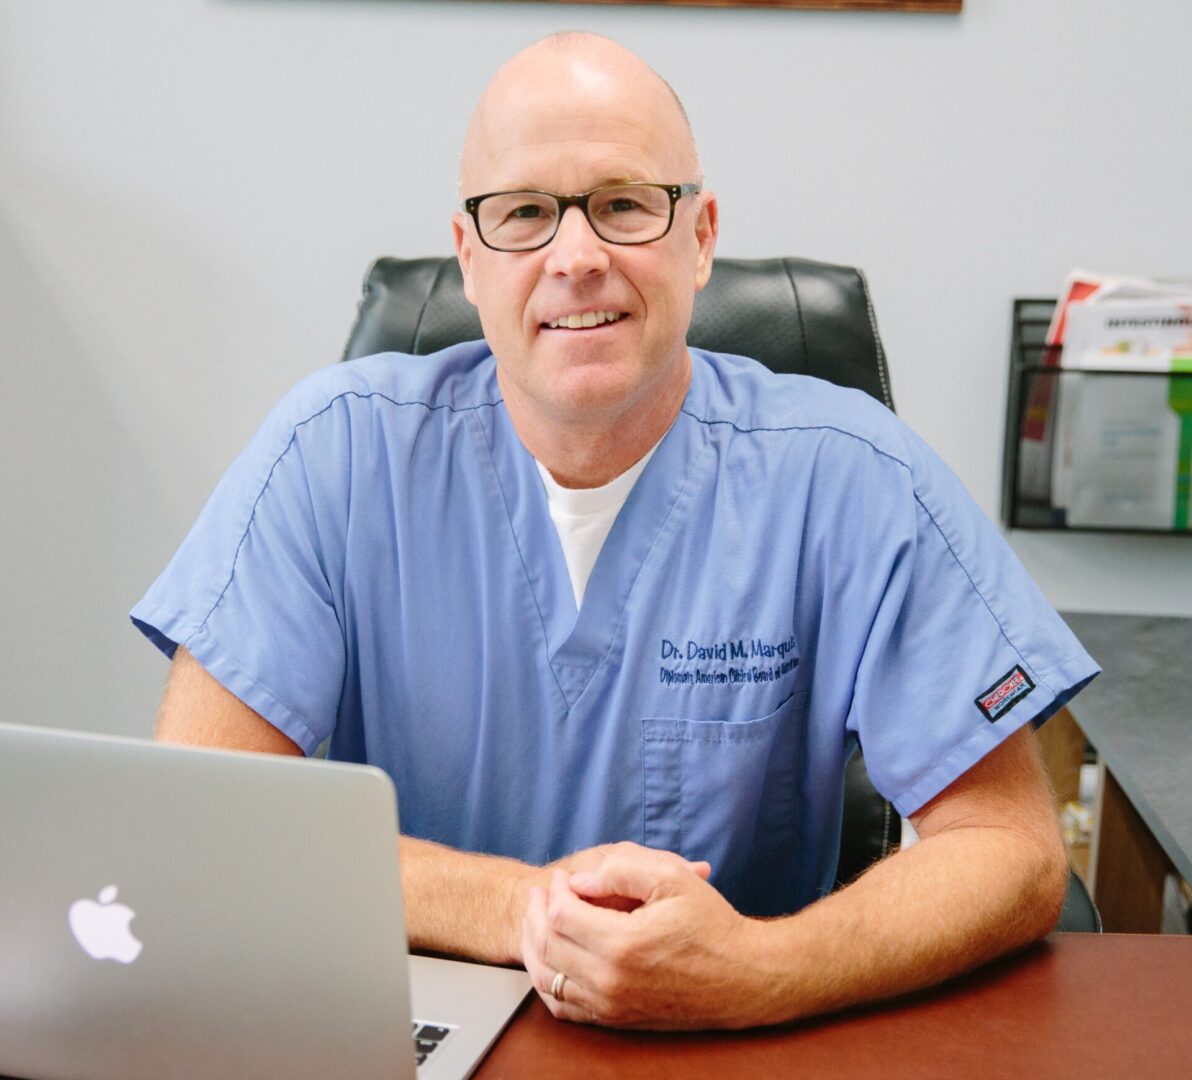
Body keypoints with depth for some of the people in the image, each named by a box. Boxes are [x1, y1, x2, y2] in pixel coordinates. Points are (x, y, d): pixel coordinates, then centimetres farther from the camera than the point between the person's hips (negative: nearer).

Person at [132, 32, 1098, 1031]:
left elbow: (1012, 848, -10)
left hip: (750, 1051, 1)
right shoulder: (340, 448, -8)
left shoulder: (844, 472, -10)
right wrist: (512, 908, -22)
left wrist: (753, 974, -27)